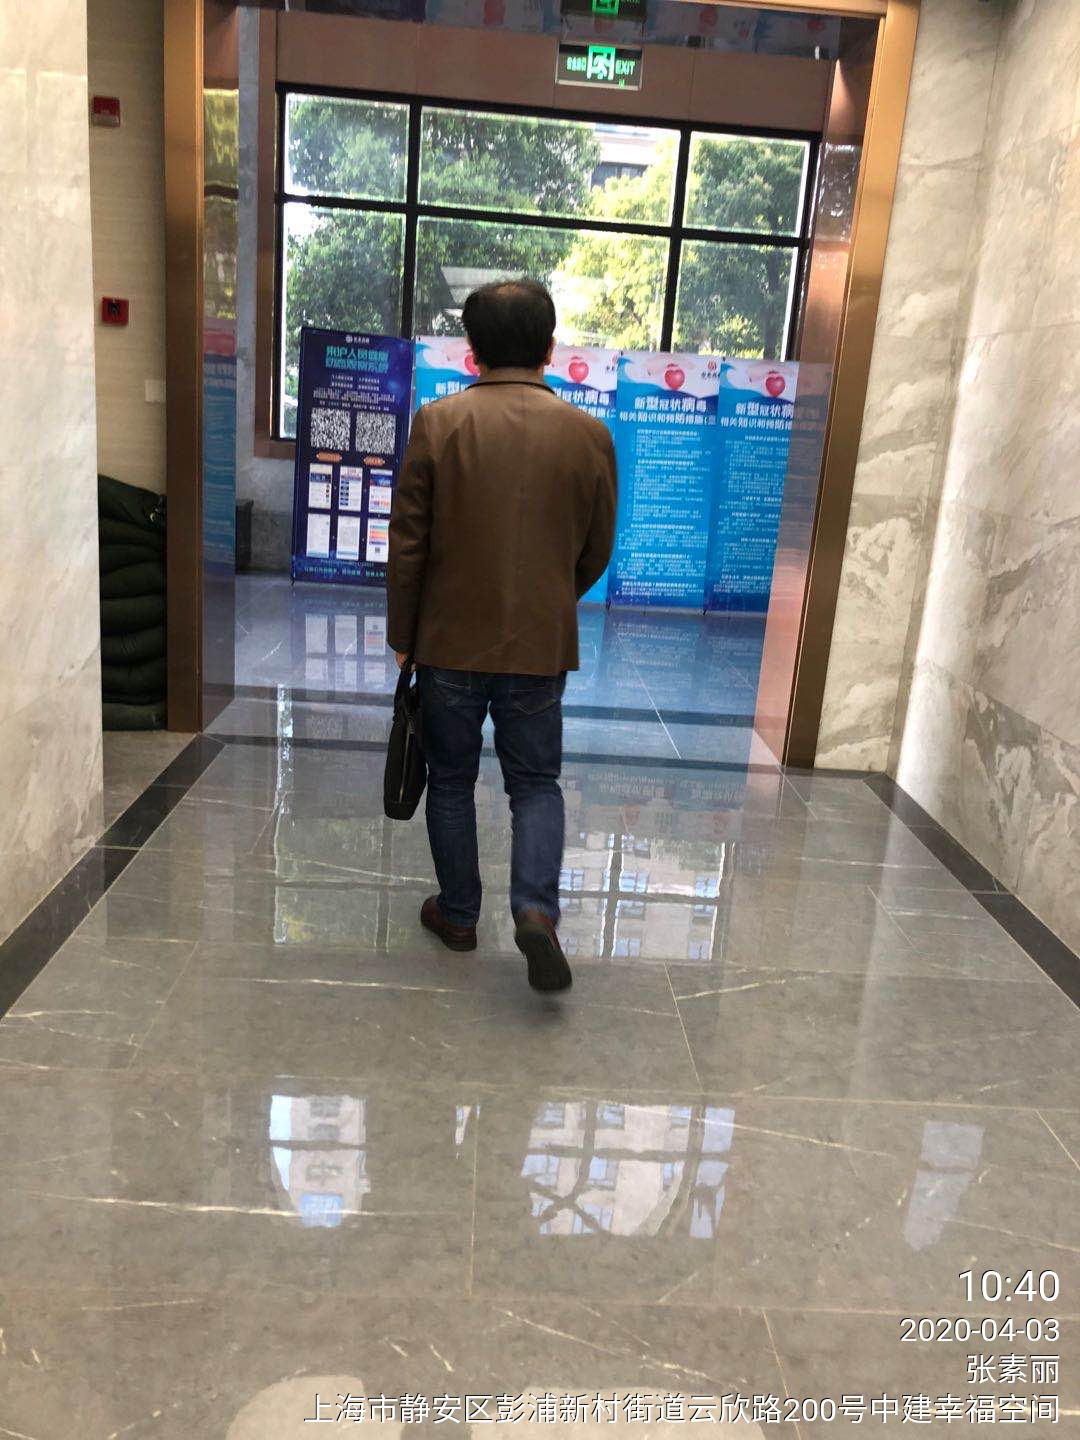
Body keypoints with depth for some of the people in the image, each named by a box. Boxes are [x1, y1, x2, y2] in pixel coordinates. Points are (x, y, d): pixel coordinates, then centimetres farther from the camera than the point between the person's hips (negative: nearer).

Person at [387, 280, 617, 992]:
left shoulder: (438, 422, -8)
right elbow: (597, 551, 6)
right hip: (542, 646, 1)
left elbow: (408, 542, -6)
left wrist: (402, 635, 6)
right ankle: (537, 907, -3)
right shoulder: (588, 433, -3)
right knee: (536, 783, 15)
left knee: (452, 781, 16)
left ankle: (458, 913, 28)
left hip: (451, 641, 0)